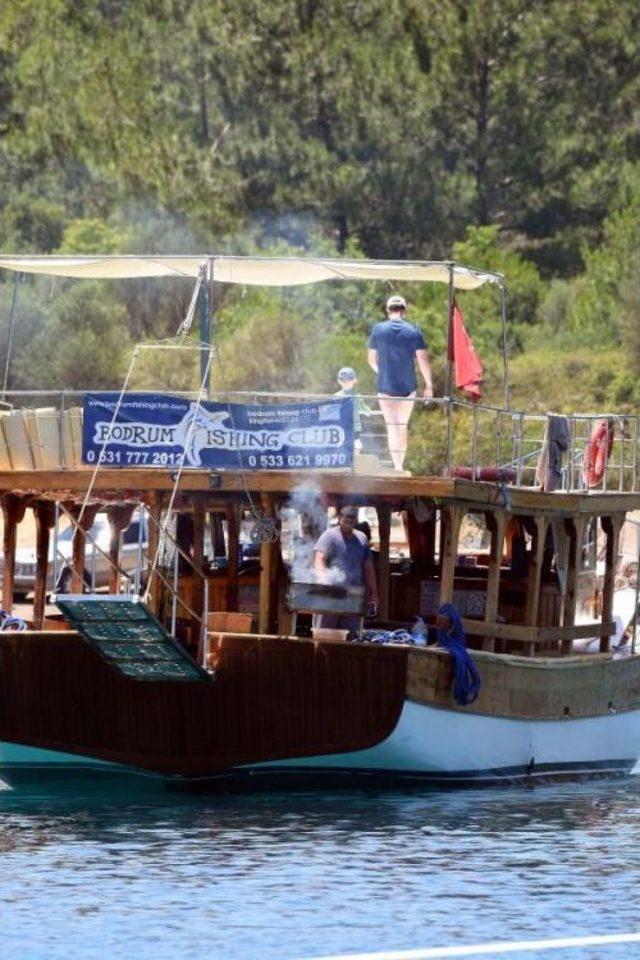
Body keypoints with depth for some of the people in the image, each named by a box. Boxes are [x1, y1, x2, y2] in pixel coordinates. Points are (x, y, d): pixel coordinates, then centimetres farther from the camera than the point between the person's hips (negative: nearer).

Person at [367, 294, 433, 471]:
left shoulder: (378, 330, -1)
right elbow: (423, 360, -5)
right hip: (408, 386, 1)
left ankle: (398, 467, -14)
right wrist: (428, 385, 3)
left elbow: (371, 359, 6)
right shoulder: (413, 331, -3)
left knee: (392, 427, -4)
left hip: (386, 386, -1)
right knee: (403, 425, 16)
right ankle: (400, 465, 21)